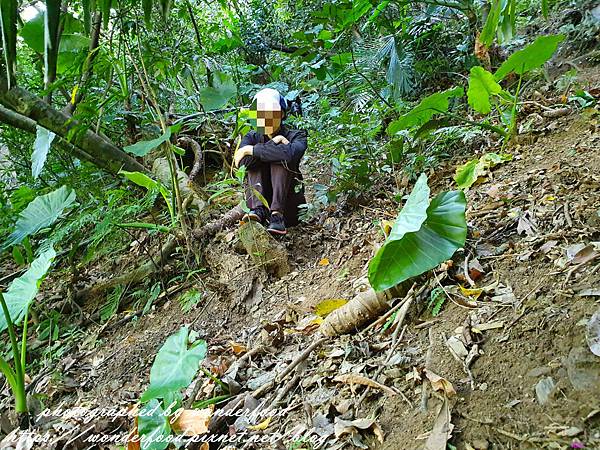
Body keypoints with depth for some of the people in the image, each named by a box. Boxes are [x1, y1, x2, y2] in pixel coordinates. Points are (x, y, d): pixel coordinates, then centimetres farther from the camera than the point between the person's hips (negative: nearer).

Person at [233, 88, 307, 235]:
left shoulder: (296, 136, -3)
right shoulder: (252, 137, 6)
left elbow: (290, 153, -31)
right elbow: (243, 162, -18)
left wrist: (253, 150, -23)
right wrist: (272, 145, -22)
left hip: (289, 205, -2)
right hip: (260, 199, 3)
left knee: (281, 160, -21)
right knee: (255, 162, -15)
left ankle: (277, 214, -34)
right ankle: (259, 209, -33)